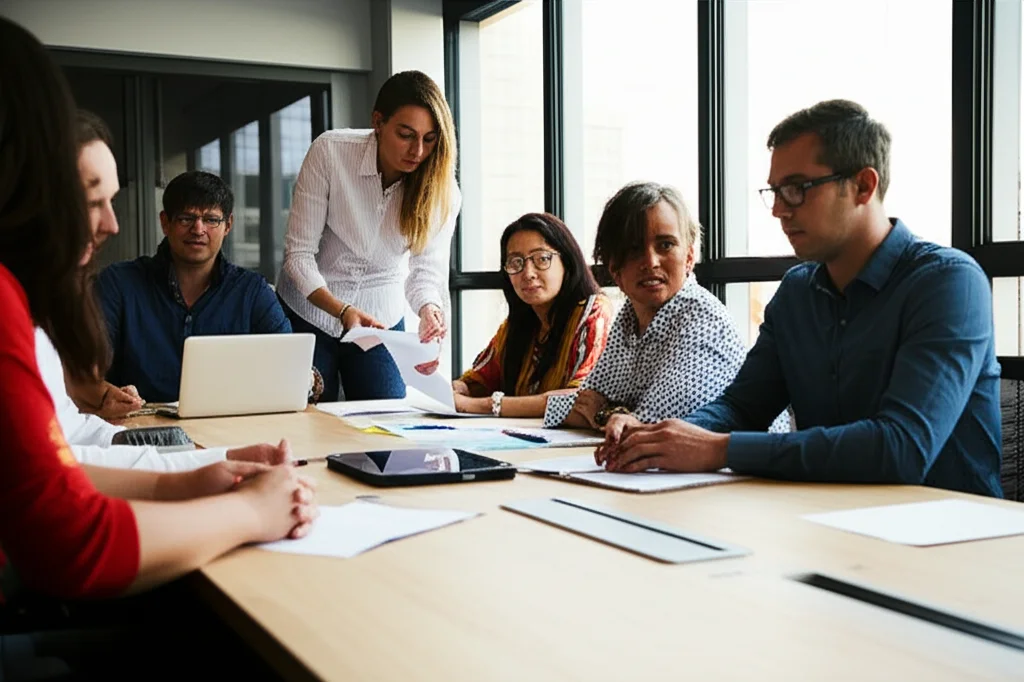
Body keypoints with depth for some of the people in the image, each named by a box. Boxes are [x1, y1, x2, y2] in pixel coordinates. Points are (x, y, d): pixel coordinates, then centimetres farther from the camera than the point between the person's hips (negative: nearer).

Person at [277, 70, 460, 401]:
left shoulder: (441, 187, -13)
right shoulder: (330, 151, -21)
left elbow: (428, 268, -15)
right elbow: (298, 253, -20)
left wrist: (430, 310, -39)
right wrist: (344, 311, -35)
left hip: (382, 319, 2)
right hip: (309, 314, -2)